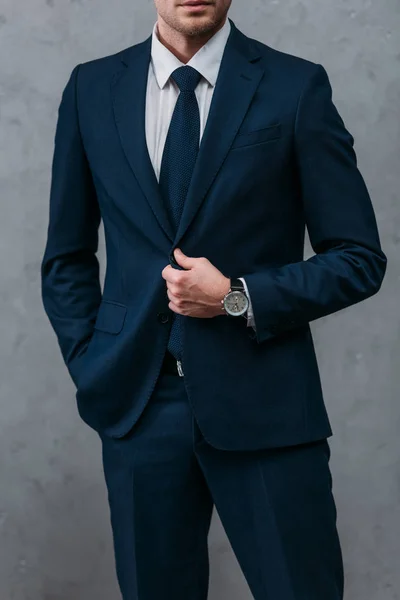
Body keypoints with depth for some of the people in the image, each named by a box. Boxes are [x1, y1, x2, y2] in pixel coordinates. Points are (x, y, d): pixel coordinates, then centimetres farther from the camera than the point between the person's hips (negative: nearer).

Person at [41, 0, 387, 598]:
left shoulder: (296, 86, -3)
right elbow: (67, 257, 13)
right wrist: (91, 367, 3)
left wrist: (238, 298, -12)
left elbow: (359, 259, -2)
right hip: (138, 402, 2)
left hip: (262, 404, -2)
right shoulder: (92, 89, 6)